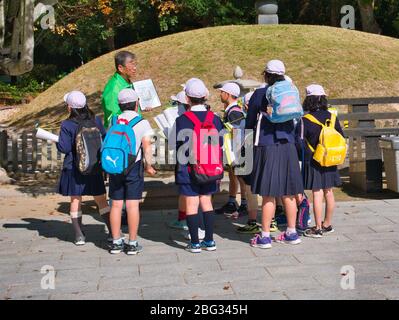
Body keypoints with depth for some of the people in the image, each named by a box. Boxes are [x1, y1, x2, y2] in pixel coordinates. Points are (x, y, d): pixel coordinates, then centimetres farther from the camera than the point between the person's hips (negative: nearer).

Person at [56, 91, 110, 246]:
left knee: (75, 200, 9)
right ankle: (113, 232, 8)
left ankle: (79, 235, 10)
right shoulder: (96, 121, -2)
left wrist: (55, 141, 6)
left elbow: (65, 148, -12)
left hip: (74, 168, -2)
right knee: (101, 200, 11)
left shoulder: (67, 125, -12)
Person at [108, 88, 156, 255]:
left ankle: (116, 242, 13)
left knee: (116, 205, 7)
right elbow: (147, 148, -10)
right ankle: (132, 244, 4)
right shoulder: (142, 123, -5)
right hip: (134, 166, -3)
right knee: (132, 205, 0)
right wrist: (148, 166, 1)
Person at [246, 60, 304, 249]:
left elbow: (249, 123, 3)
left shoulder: (259, 94, -5)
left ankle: (265, 237, 5)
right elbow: (295, 118, 14)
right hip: (288, 146, 5)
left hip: (267, 147, -5)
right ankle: (292, 233, 20)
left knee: (268, 195, -1)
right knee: (288, 193, 12)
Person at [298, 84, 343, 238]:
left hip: (313, 161, -5)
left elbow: (300, 142, -12)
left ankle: (318, 228, 2)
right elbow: (341, 136, 8)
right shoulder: (331, 116, 1)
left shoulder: (305, 120, -13)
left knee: (317, 193, -2)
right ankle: (327, 224, 25)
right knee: (328, 192, 13)